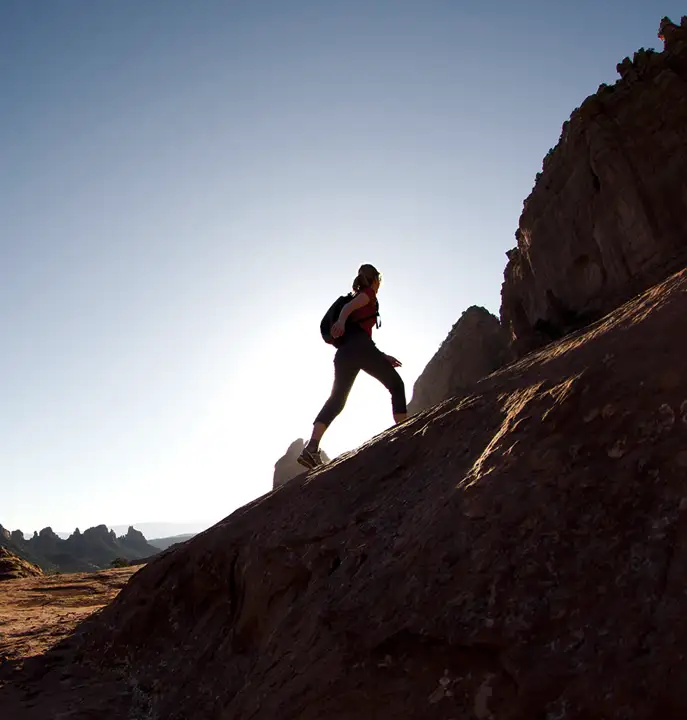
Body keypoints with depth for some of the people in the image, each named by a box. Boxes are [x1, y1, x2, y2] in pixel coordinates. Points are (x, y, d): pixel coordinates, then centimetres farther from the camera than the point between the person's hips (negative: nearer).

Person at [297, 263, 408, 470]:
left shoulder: (358, 297, 35)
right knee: (396, 384, 3)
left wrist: (382, 357, 41)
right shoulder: (368, 294, 11)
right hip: (360, 348, -7)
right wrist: (341, 321, -35)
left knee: (336, 400, 1)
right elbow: (348, 307, -13)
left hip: (344, 354, 7)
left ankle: (311, 448, -15)